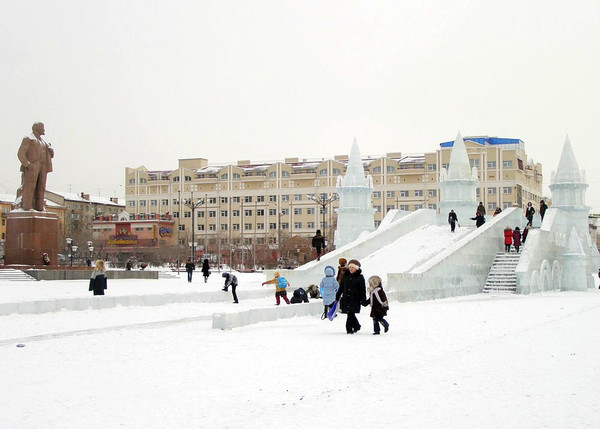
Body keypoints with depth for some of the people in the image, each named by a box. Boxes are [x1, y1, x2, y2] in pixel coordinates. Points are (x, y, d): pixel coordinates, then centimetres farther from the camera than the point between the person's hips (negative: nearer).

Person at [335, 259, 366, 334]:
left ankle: (349, 329, -6)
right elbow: (341, 287, 17)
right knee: (350, 314, 8)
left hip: (355, 299, -4)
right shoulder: (345, 276, 10)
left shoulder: (360, 277, -2)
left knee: (350, 314, -12)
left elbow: (363, 289, -1)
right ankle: (356, 326, 28)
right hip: (346, 298, 4)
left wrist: (363, 300, -6)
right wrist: (337, 296, 18)